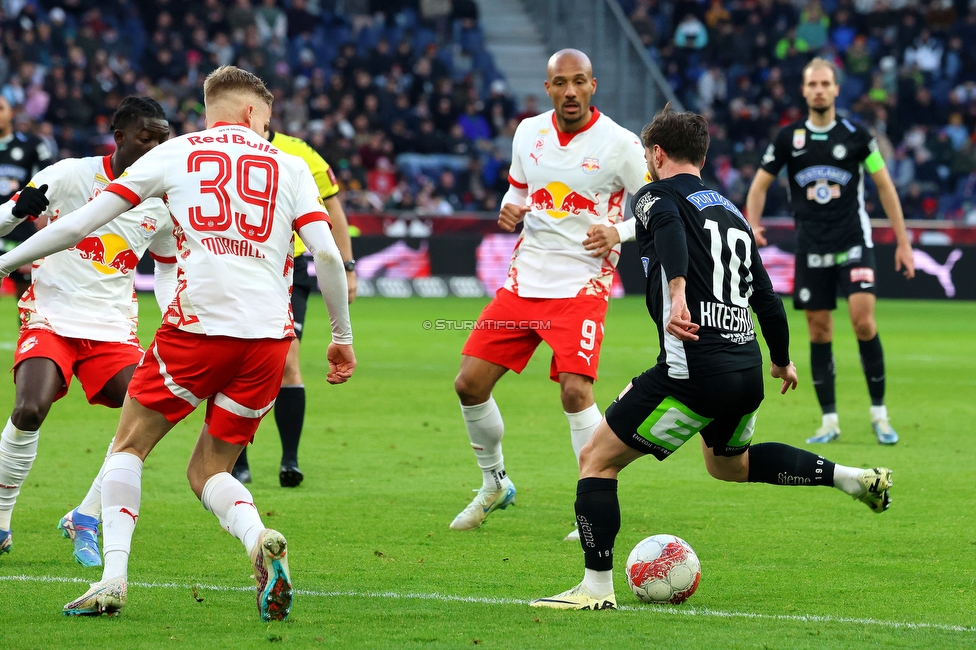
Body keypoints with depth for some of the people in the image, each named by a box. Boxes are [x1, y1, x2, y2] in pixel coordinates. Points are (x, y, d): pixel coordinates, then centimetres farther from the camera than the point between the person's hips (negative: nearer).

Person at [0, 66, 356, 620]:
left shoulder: (175, 154, 10)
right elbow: (326, 252, 3)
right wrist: (343, 335, 13)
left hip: (198, 323, -2)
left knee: (129, 447, 16)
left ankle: (114, 578, -1)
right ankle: (260, 541, -17)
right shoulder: (289, 167, 13)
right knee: (209, 473, 14)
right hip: (269, 336, 2)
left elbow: (80, 224, 8)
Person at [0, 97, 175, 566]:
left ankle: (86, 521, 5)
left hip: (113, 329, 4)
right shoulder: (71, 175, -7)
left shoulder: (161, 204, 5)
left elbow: (169, 264, 23)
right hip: (51, 316, -4)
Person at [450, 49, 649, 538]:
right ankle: (494, 484, 25)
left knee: (575, 390, -22)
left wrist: (618, 233, -20)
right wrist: (509, 210, 1)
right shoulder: (529, 132, 7)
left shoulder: (619, 144, -8)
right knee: (470, 384, 2)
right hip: (525, 279, 5)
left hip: (582, 286, -5)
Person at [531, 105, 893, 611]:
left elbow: (670, 231, -22)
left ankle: (596, 588, -3)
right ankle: (853, 478, 24)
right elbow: (767, 298, 26)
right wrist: (781, 361, 42)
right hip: (747, 371, 8)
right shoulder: (732, 213, 22)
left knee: (596, 459, 2)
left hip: (694, 369, -7)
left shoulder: (657, 196, 3)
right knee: (728, 464, 34)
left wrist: (677, 292, -39)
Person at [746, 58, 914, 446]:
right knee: (819, 331, 2)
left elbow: (885, 186, 6)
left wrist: (903, 243, 5)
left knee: (863, 322, -14)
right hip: (812, 248, 2)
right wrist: (753, 225, -9)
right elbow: (760, 185, 10)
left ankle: (879, 414, -2)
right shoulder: (788, 138, 2)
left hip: (854, 242, -2)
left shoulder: (856, 135, -1)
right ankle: (829, 421, 10)